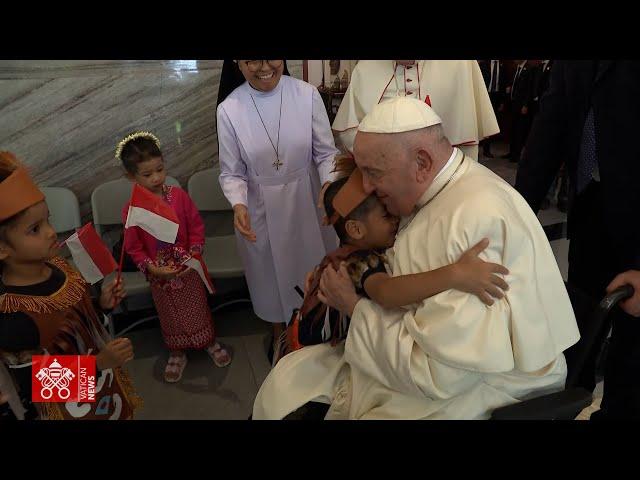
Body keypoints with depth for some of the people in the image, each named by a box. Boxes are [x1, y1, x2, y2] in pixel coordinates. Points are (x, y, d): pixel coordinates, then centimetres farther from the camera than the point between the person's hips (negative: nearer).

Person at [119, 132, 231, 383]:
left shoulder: (179, 195, -13)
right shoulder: (131, 209, -16)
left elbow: (196, 226, -5)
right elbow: (134, 248, -10)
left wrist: (194, 255, -17)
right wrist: (153, 269, -22)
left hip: (188, 268, 0)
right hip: (159, 274, 0)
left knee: (198, 307, 19)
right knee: (170, 314, 19)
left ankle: (210, 343, 44)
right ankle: (177, 353, 43)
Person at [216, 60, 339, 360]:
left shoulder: (307, 94, -13)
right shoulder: (228, 110, -13)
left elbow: (326, 152, -7)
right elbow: (231, 172, -6)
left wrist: (329, 184, -26)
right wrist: (238, 204, -25)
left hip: (307, 200, 1)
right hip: (261, 209, 0)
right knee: (273, 272, 20)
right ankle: (279, 334, 50)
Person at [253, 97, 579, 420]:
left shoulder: (477, 222, -31)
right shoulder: (429, 186, 0)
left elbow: (436, 373, -29)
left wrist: (355, 307, -17)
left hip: (473, 392, -8)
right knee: (285, 381, 6)